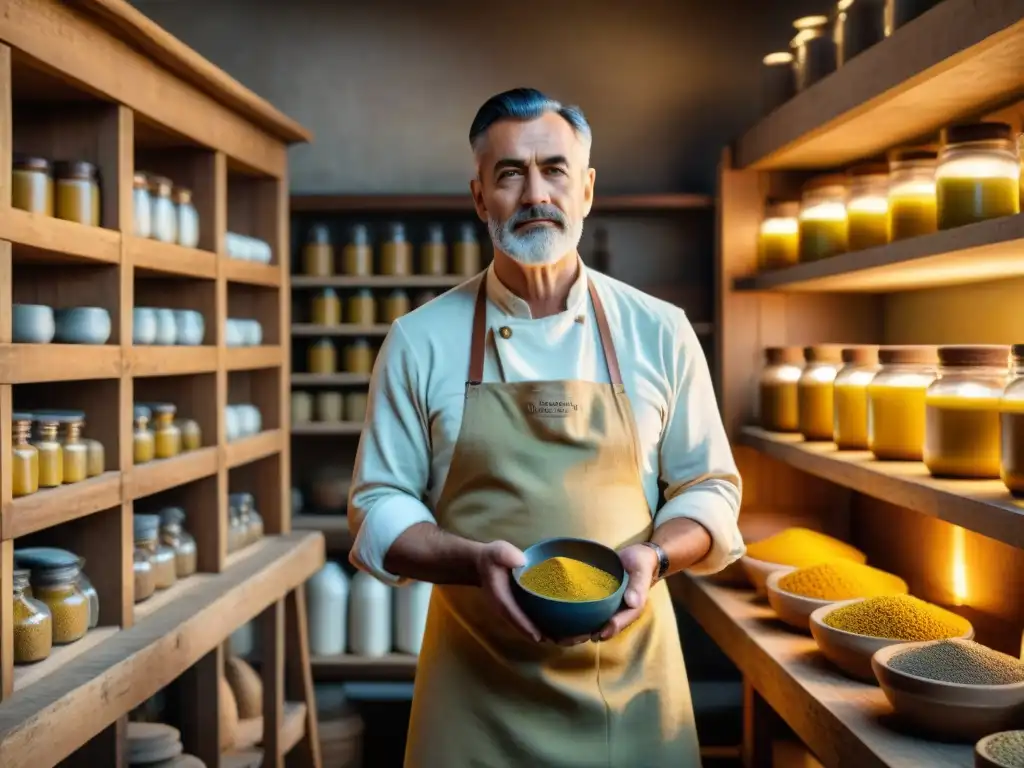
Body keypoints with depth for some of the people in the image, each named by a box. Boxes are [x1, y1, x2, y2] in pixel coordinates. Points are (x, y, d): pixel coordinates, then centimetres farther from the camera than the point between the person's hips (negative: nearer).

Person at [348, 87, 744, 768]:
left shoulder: (660, 332, 0)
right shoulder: (421, 341, -2)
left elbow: (710, 488, 6)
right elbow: (379, 509, 0)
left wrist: (654, 554, -15)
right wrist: (475, 561, -18)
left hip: (629, 679, 1)